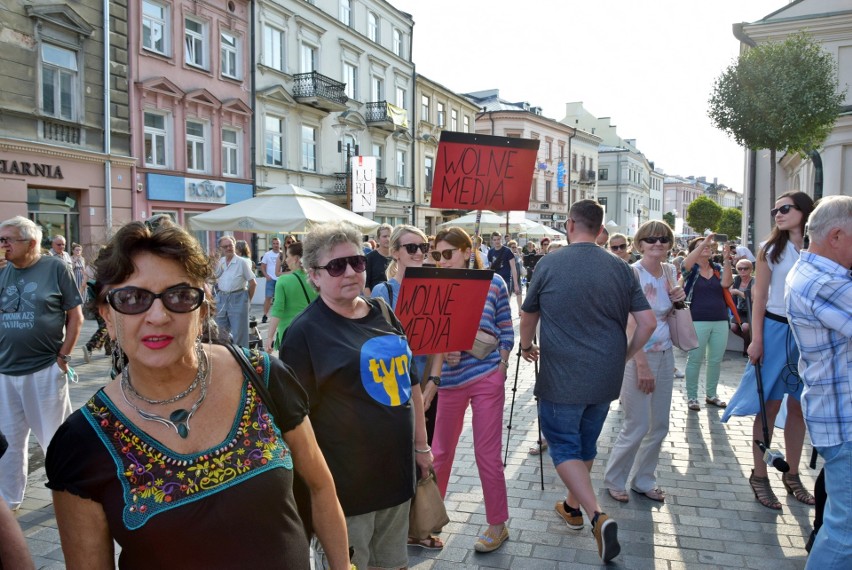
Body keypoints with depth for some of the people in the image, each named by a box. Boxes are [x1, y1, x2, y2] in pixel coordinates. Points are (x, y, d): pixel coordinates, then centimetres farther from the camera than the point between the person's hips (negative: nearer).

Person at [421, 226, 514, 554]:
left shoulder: (493, 282, -3)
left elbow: (506, 332, 3)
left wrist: (499, 369, -6)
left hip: (487, 378, -2)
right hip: (451, 379, 2)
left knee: (487, 453, 5)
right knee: (440, 451, 14)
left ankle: (498, 524, 24)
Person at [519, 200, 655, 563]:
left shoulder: (549, 264, -8)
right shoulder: (620, 268, -1)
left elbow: (528, 317, 4)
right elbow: (648, 322, -2)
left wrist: (527, 346, 24)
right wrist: (624, 355, 13)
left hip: (562, 377, -4)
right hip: (605, 378, 5)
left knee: (564, 445, 6)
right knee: (586, 443, 21)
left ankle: (597, 515, -10)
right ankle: (573, 506, 37)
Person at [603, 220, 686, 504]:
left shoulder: (670, 272, 6)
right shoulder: (632, 273, -14)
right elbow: (630, 324, -18)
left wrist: (678, 299, -2)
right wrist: (642, 365, -21)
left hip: (665, 354, 7)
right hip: (638, 354, -7)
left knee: (660, 425, 12)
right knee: (637, 426, -2)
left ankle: (643, 480, 29)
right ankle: (614, 480, 19)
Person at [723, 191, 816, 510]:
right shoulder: (770, 250, 0)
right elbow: (759, 297, -2)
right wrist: (756, 339, -8)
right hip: (775, 330, -2)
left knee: (799, 407, 10)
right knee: (769, 406, 2)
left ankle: (792, 475, 24)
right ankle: (759, 476, 12)